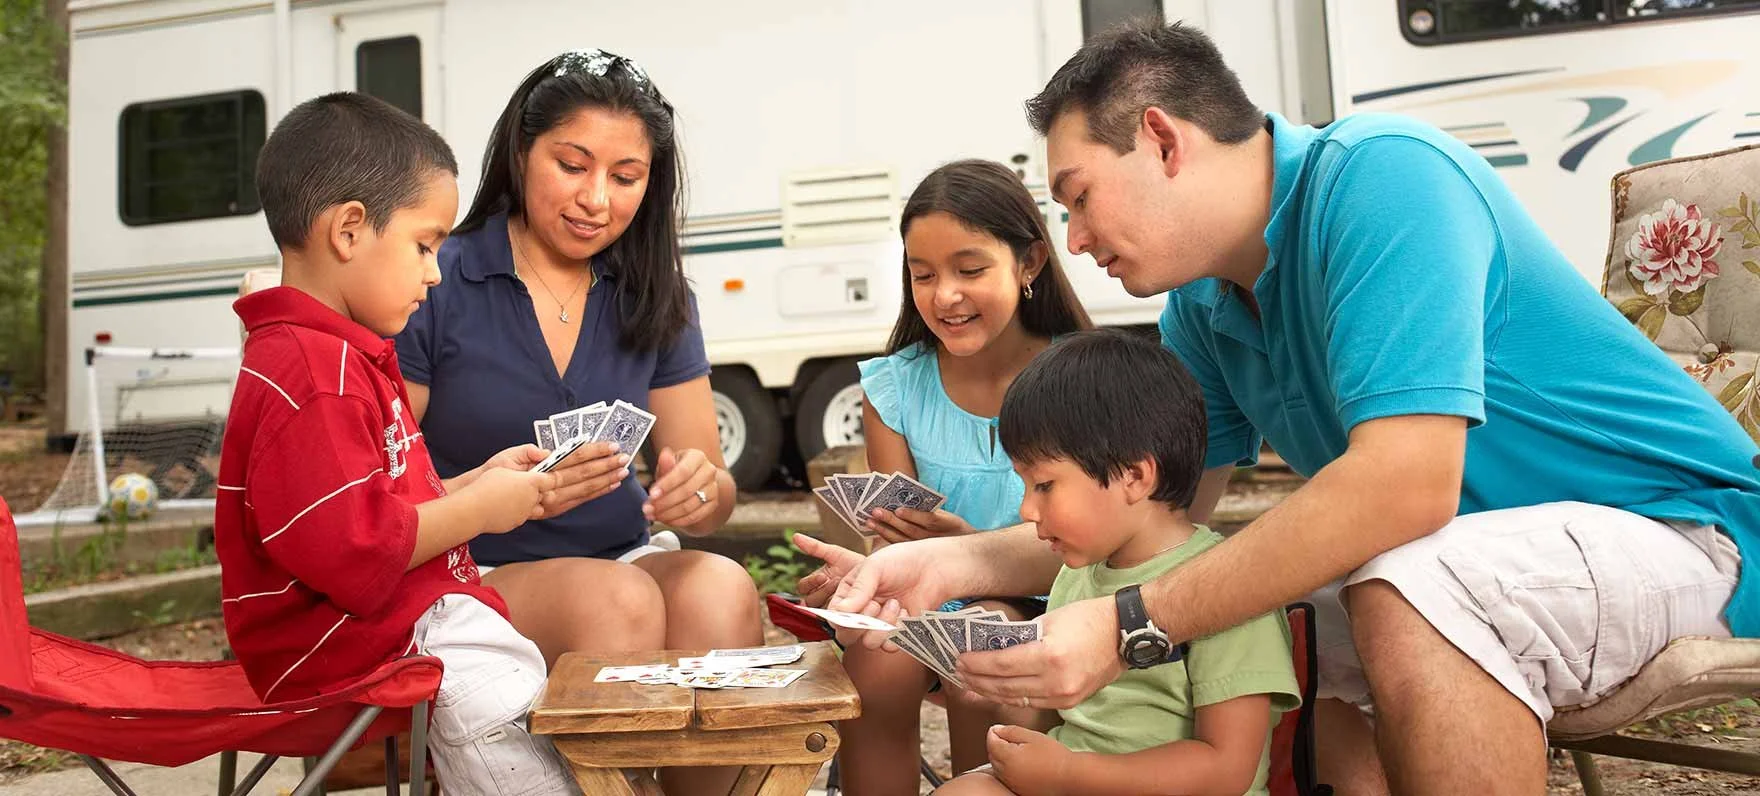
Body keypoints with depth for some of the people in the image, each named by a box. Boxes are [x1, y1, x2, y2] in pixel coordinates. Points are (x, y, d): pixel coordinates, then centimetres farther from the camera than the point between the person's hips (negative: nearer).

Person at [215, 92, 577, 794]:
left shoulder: (343, 354, 19)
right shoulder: (313, 374, -19)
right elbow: (351, 548, -27)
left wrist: (473, 481, 9)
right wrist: (479, 507, -14)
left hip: (412, 614, 11)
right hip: (353, 647, -11)